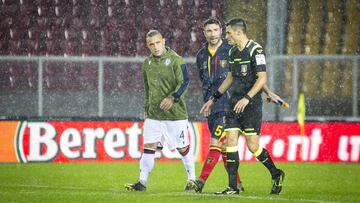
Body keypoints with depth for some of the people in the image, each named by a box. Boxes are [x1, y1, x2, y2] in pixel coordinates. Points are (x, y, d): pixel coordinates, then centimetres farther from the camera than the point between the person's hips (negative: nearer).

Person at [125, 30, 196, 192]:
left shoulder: (175, 60, -8)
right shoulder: (147, 63, 10)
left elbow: (184, 83, -13)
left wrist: (173, 98, -27)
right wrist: (147, 108, 21)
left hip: (175, 113, -5)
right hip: (153, 114, 5)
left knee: (182, 148, 3)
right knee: (149, 146, -2)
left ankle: (192, 179, 18)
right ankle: (142, 182, 1)